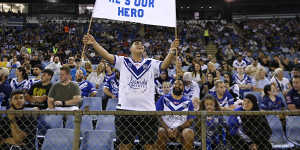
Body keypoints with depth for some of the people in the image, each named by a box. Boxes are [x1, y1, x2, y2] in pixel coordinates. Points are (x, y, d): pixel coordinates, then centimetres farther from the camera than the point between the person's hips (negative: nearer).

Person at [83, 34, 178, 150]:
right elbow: (107, 56, -2)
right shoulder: (123, 61, 9)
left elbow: (164, 65, -5)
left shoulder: (151, 63, 11)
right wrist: (94, 43, -14)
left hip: (148, 109, 1)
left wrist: (172, 51, -21)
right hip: (125, 109, 0)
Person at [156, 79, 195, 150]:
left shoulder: (188, 103, 8)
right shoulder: (164, 99, 6)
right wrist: (167, 129, -16)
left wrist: (178, 129, -15)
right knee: (160, 132, -32)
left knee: (189, 132, -30)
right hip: (166, 129, 0)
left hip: (180, 130, 1)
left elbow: (190, 121, 1)